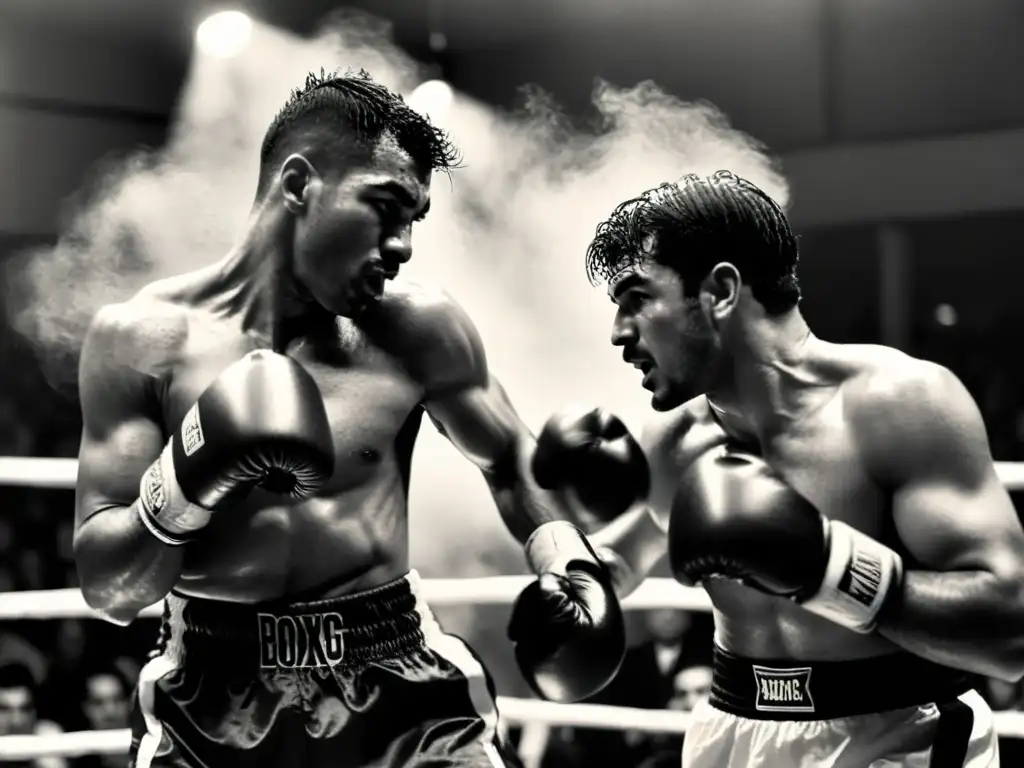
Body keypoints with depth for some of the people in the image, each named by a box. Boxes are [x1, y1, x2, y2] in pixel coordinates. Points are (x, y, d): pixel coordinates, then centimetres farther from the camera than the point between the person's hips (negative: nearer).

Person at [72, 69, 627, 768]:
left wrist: (565, 563, 0)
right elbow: (107, 591, -6)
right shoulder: (142, 338, -7)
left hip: (398, 679, 1)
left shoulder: (418, 328, -4)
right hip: (208, 702, -1)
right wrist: (183, 486, -23)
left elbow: (508, 454, 16)